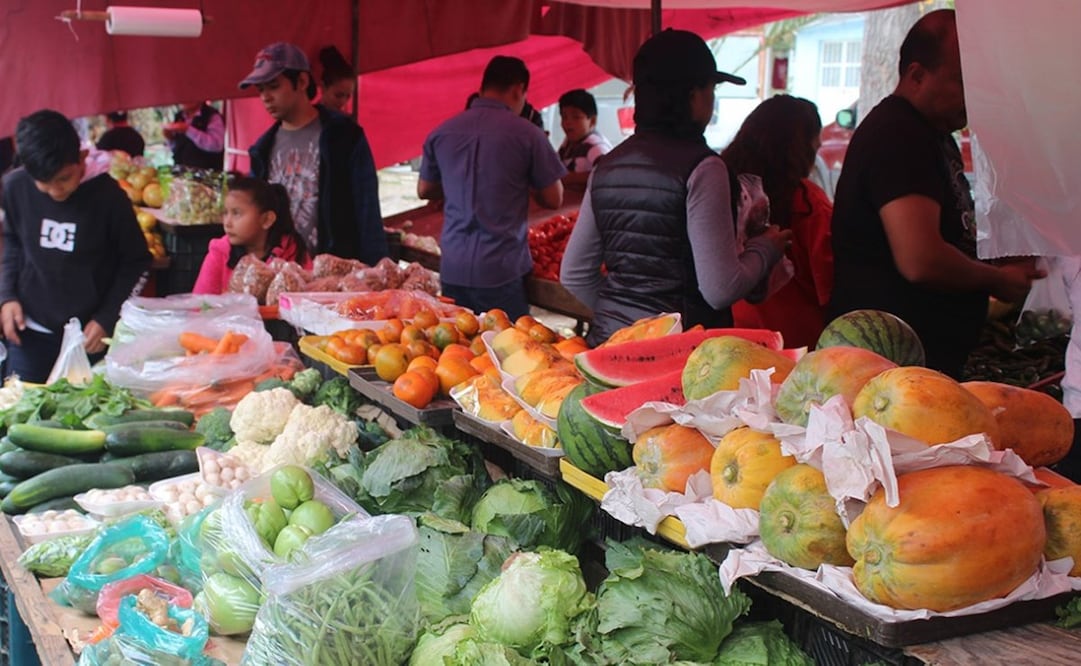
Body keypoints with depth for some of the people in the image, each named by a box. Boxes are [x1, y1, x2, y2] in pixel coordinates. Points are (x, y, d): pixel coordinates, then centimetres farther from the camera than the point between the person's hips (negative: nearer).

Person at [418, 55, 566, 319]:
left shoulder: (441, 133, 4)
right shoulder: (526, 133, -8)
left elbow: (424, 190, 16)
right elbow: (553, 199, -2)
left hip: (453, 270, 4)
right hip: (503, 272, -4)